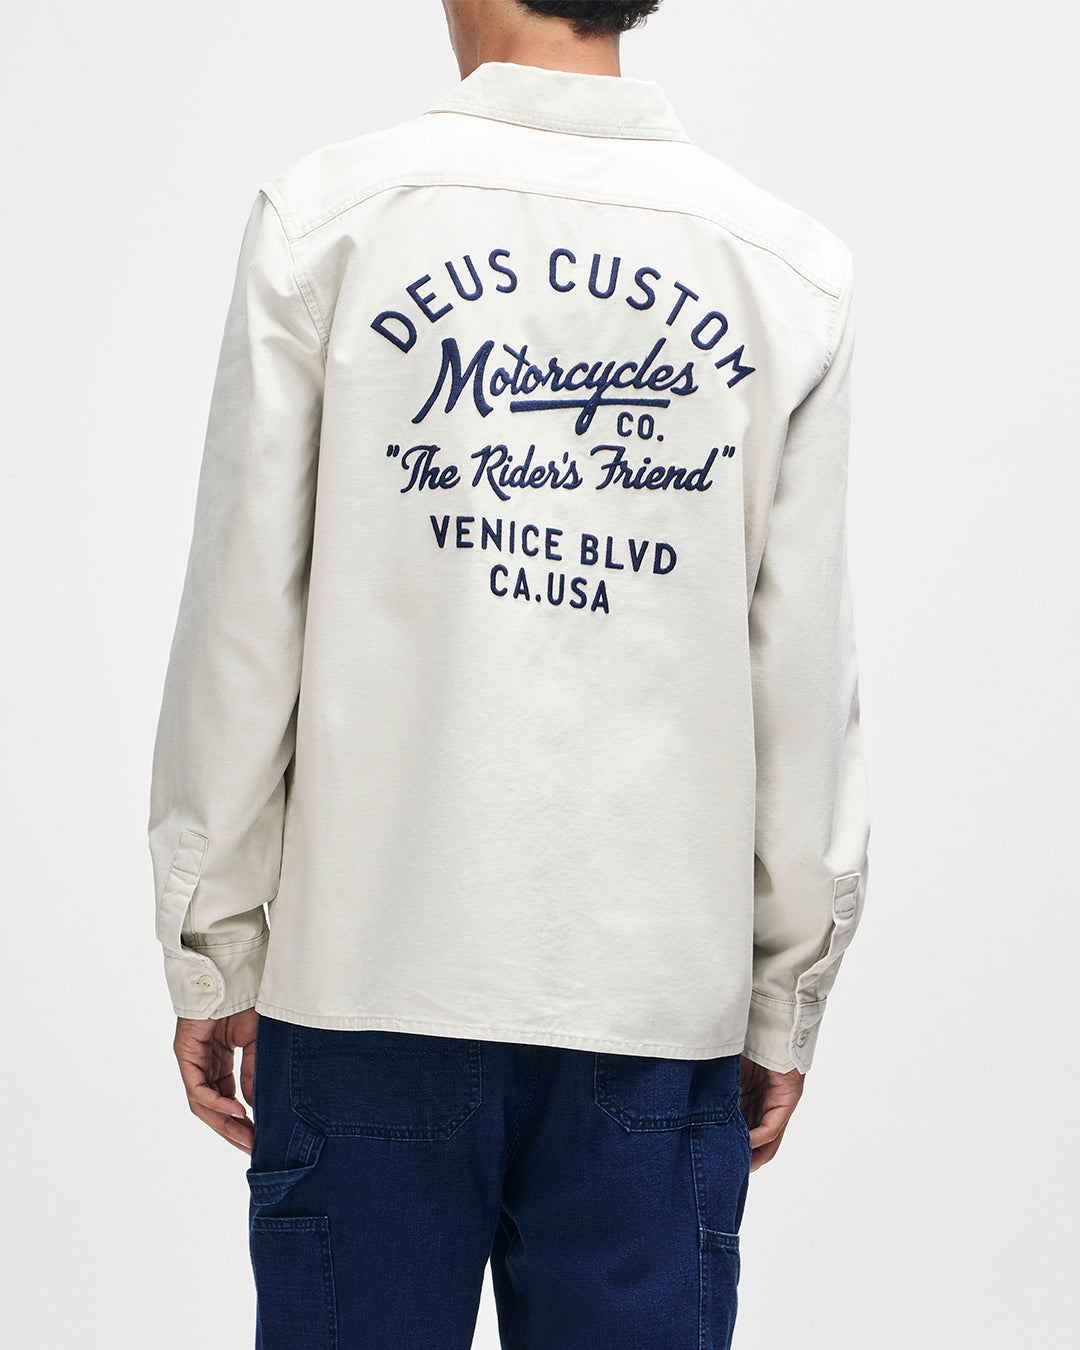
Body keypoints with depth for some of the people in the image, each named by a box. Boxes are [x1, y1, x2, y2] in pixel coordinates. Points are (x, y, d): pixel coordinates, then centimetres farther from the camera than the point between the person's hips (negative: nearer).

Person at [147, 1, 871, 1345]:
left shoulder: (327, 213, -1)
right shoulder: (789, 263, 3)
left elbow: (241, 620, -1)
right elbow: (807, 679, 3)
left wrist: (212, 948, 7)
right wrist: (785, 997, 11)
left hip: (371, 981, -1)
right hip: (664, 992, 2)